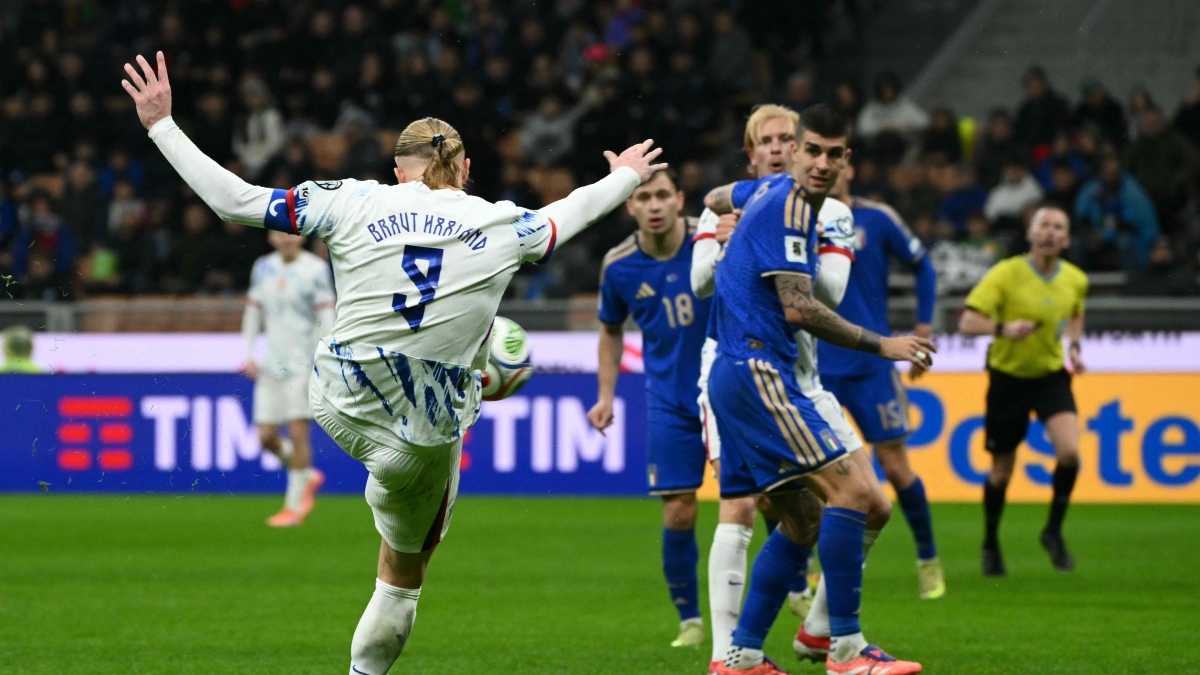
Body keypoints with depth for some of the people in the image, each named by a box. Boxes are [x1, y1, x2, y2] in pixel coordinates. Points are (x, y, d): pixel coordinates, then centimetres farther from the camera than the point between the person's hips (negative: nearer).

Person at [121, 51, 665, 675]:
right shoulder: (500, 226, -1)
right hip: (425, 433, -2)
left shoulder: (355, 205, -4)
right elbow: (571, 213, 21)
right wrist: (626, 178, 43)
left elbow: (233, 199, -3)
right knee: (406, 566, 19)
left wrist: (161, 126, 7)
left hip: (340, 407, 2)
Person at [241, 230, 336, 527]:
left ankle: (294, 505, 0)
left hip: (303, 363, -5)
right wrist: (248, 354, 8)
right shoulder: (262, 268, 10)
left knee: (297, 433, -9)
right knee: (266, 436, 1)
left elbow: (326, 317, -8)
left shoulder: (316, 270, -6)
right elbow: (253, 311, 16)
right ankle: (307, 476, 26)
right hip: (272, 365, 5)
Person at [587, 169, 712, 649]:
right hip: (671, 403, 1)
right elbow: (611, 330, 14)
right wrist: (606, 395, 7)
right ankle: (690, 619, 13)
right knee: (678, 511, -3)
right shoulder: (618, 266, -3)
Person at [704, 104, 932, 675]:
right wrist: (881, 346, -13)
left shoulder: (773, 191, 15)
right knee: (851, 488, -15)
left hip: (740, 374, 11)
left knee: (799, 519, 11)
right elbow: (799, 308, -20)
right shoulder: (789, 205, -15)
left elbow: (716, 198, 37)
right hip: (757, 369, -11)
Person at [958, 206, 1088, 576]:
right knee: (1002, 470, 6)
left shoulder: (1076, 280, -1)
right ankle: (991, 544, 30)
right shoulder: (1007, 274, -14)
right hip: (1008, 376, -2)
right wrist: (1002, 328, -36)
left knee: (1069, 451, -21)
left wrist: (1074, 345, 3)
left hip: (1052, 375, 2)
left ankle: (1054, 532, 1)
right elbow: (967, 323, -17)